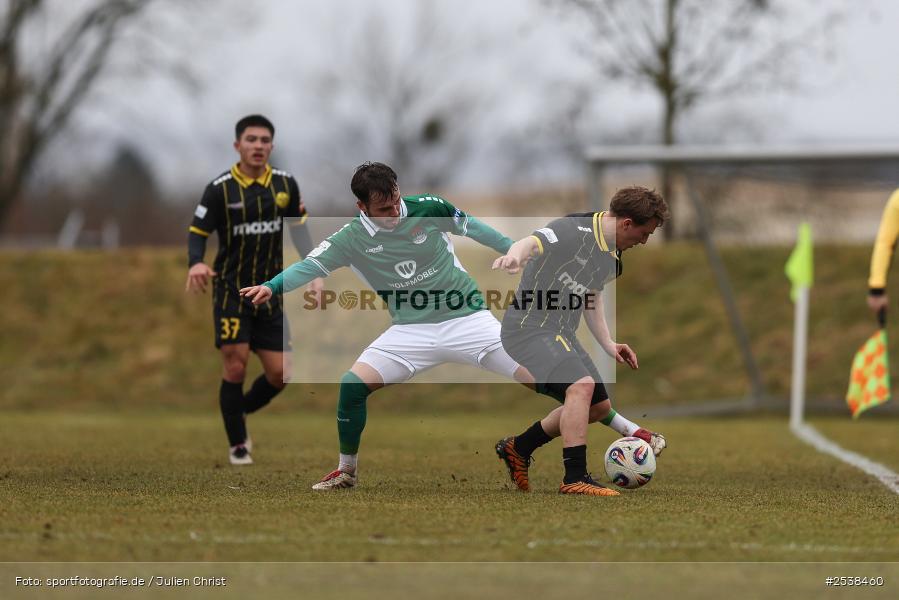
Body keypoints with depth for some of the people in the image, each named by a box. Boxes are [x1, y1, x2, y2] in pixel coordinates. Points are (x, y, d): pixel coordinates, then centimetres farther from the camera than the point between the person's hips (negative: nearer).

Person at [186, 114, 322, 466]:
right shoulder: (220, 189, -9)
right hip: (231, 290, -4)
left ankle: (239, 412, 28)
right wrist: (196, 263, -26)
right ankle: (237, 445, 3)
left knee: (279, 373, -1)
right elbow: (198, 232, -5)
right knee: (235, 364, -12)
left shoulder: (285, 184, 1)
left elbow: (298, 229, 12)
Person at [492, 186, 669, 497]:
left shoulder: (612, 258, 10)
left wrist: (608, 343, 14)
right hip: (530, 329, -10)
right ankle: (575, 478, -27)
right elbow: (532, 243, -36)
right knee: (582, 385, -29)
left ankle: (518, 448, 31)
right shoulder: (574, 231, -19)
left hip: (563, 336, 10)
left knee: (599, 407, 15)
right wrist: (515, 255, -59)